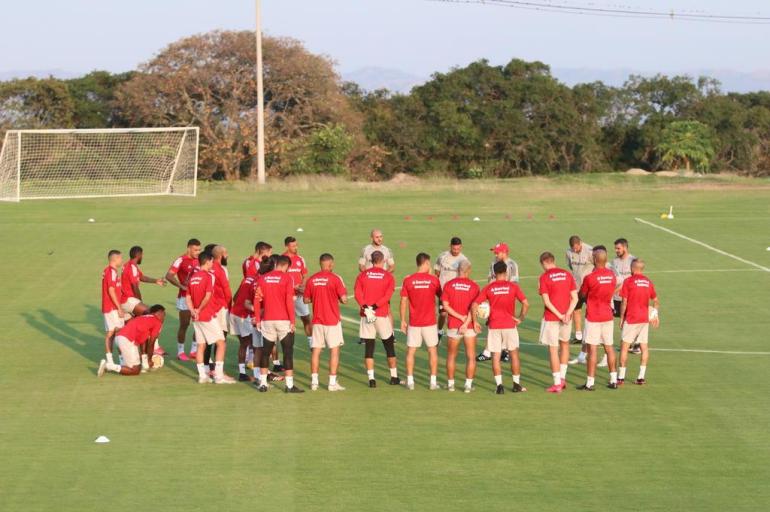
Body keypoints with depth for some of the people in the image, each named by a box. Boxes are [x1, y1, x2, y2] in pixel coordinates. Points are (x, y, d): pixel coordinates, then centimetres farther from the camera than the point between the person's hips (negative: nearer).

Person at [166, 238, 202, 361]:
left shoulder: (198, 260, 8)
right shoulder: (181, 260, -11)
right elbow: (169, 276, -17)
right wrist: (182, 286, -25)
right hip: (185, 297, -6)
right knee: (184, 325, 0)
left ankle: (194, 351, 18)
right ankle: (180, 352, 12)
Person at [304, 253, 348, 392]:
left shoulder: (312, 279, 1)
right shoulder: (335, 278, -10)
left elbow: (306, 300, 8)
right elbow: (344, 299, -13)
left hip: (317, 320, 4)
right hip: (332, 320, -4)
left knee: (315, 351, 9)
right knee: (334, 351, 3)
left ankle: (314, 381, 10)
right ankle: (332, 382, 1)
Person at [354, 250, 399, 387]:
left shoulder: (362, 275, 5)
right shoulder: (388, 276, 2)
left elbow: (357, 294, -6)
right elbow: (388, 296, -11)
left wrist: (366, 307, -15)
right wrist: (374, 306, -15)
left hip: (366, 314, 1)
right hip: (382, 314, -1)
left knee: (369, 347, 3)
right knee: (389, 345, 11)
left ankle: (371, 378, -1)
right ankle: (394, 377, 15)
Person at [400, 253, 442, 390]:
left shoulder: (408, 280, -5)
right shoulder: (433, 279, -6)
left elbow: (403, 302, -3)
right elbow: (441, 297, 7)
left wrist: (403, 321, 6)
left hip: (414, 323, 1)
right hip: (430, 322, 0)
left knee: (410, 352, 9)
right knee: (433, 351, 10)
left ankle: (410, 381, 8)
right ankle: (433, 382, 10)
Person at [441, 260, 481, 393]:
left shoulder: (448, 285, -2)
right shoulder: (474, 287, -6)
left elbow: (445, 306, -9)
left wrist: (461, 317, -10)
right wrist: (467, 322, -13)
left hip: (453, 325, 1)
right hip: (469, 326, -1)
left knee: (451, 356, 14)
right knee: (471, 357, 8)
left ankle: (450, 383, 17)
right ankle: (468, 384, 5)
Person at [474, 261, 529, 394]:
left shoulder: (488, 288, 0)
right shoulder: (513, 286, -2)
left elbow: (474, 305, -5)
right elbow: (526, 303, -9)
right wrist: (521, 318, 3)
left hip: (493, 326, 0)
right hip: (510, 325, 0)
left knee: (495, 356, 5)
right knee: (514, 354, 11)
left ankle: (499, 385, 0)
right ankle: (516, 384, 15)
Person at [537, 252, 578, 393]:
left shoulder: (544, 277, -9)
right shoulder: (567, 274, 4)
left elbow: (546, 301, -15)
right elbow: (575, 298, -1)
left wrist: (559, 316, -12)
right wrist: (567, 314, -9)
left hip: (551, 318, -4)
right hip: (566, 316, 4)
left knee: (553, 349, 3)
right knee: (564, 344, 24)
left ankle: (557, 384, 5)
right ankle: (562, 378, 23)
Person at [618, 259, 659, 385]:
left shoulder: (628, 281, -8)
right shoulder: (648, 282, 6)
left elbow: (624, 302, -8)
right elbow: (656, 301, 12)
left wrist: (621, 318, 0)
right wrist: (655, 312, 27)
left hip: (630, 319, -4)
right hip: (645, 318, 4)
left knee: (624, 346, 2)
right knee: (644, 346, 8)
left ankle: (621, 377, 2)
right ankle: (641, 377, 6)